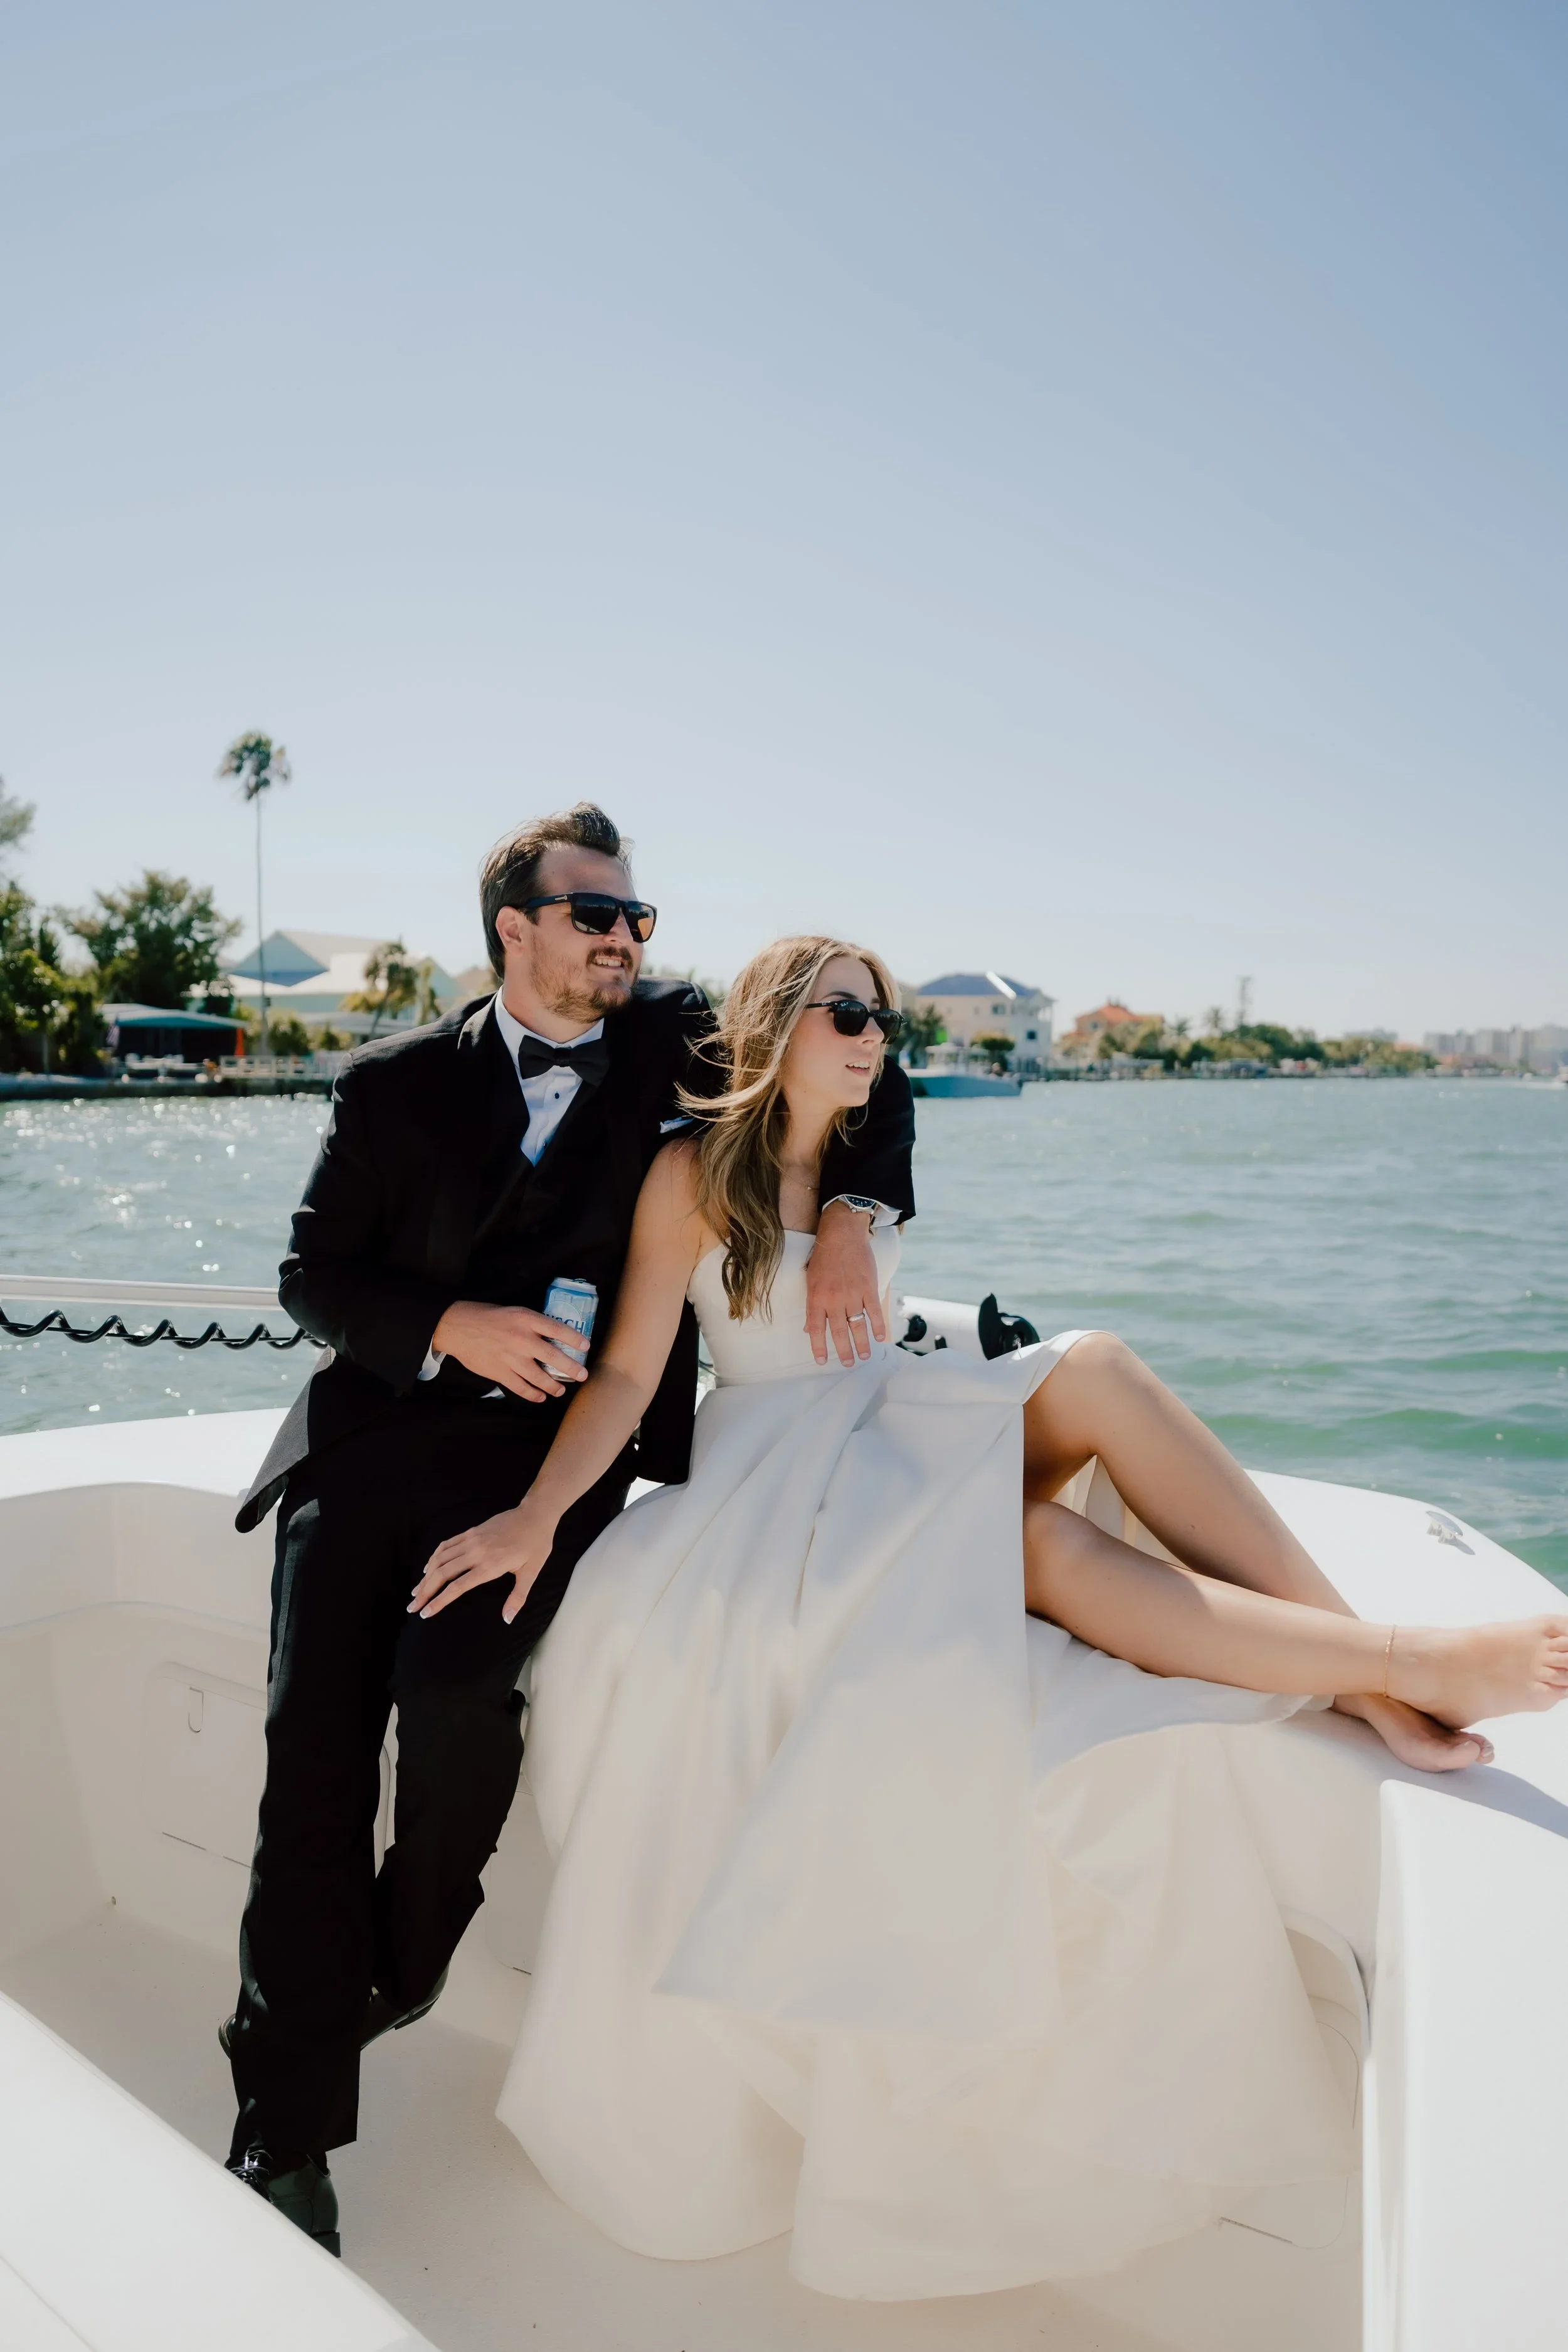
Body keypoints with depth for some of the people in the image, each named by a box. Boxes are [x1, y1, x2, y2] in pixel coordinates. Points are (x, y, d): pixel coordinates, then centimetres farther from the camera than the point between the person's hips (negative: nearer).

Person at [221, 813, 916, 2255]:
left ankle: (400, 1973, 11)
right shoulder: (400, 1082, 5)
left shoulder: (672, 1040, 5)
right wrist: (455, 1324, -13)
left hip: (557, 1436, -1)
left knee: (453, 1690, -22)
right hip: (382, 1421, 2)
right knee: (314, 1734, -9)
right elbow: (314, 1271, 5)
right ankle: (290, 2125, 7)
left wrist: (850, 1221, -8)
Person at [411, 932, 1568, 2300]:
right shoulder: (698, 1172, -3)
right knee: (1041, 1542, -33)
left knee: (1093, 1367, -25)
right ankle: (1412, 1666, -30)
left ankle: (1368, 1660, -28)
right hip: (783, 1476, -5)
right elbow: (627, 1376, -9)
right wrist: (535, 1515, -21)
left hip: (900, 1427, 6)